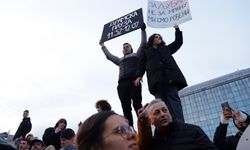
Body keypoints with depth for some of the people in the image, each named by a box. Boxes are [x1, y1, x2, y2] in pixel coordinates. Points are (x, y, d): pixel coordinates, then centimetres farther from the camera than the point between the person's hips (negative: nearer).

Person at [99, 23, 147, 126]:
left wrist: (143, 30, 18)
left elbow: (143, 43, 19)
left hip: (134, 81, -4)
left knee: (137, 104, -15)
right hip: (122, 84, 4)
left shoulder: (136, 55, 25)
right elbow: (108, 55, 41)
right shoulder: (120, 60, 35)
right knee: (126, 107, -7)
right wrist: (103, 46, 49)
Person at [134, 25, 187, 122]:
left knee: (173, 99, -14)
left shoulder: (166, 48, 34)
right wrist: (139, 75, -1)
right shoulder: (146, 51, 27)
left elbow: (178, 42, 34)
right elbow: (142, 64, 15)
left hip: (170, 76, 2)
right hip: (156, 78, -1)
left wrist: (177, 29, 30)